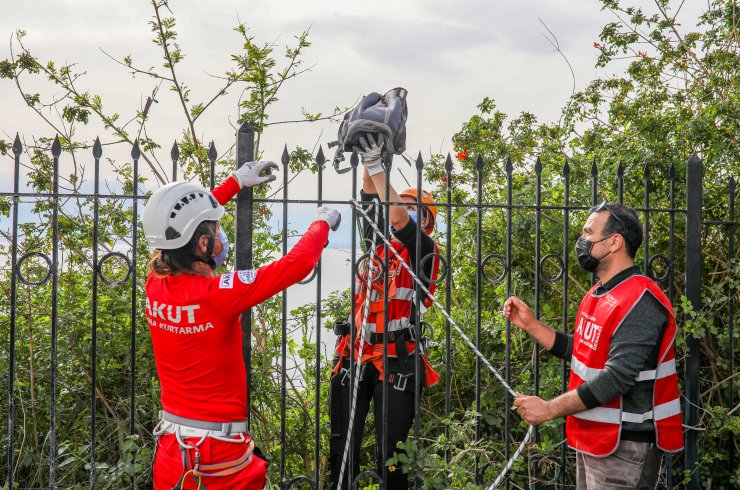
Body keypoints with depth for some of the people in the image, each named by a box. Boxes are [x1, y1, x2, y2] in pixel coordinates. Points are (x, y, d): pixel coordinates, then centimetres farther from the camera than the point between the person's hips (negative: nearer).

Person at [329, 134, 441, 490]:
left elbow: (398, 216, -14)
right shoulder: (377, 242, 16)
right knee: (342, 449, 4)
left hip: (396, 362, -5)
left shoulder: (424, 251, 1)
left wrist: (376, 165, -15)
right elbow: (369, 199, 7)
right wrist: (368, 159, -4)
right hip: (353, 355, 5)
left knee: (391, 453, 0)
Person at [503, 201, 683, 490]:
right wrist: (529, 324, 7)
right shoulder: (598, 295, 12)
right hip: (592, 439, 9)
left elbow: (616, 378, -27)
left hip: (624, 445, -9)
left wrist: (549, 410, -24)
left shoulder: (639, 303, -21)